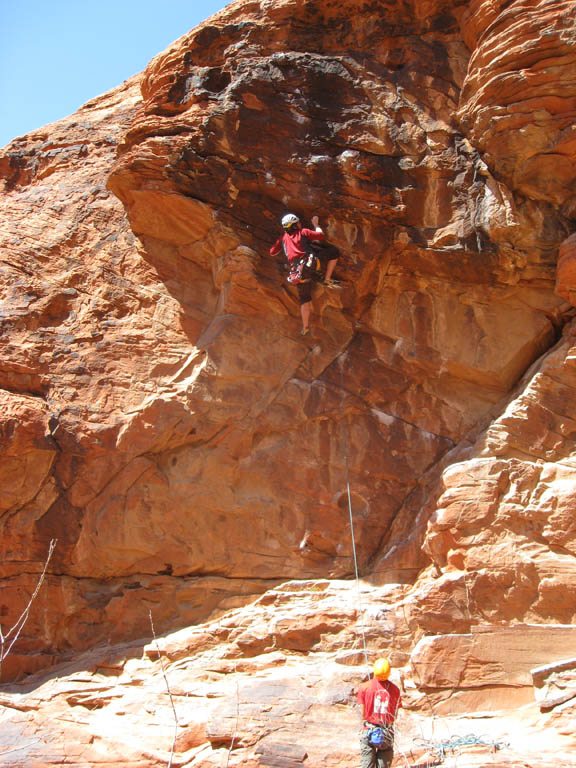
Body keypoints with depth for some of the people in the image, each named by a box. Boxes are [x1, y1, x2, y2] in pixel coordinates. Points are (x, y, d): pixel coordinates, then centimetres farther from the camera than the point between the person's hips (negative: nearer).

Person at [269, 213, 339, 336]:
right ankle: (327, 280, 9)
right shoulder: (303, 232, 9)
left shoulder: (282, 238, 18)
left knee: (305, 298, 17)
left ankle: (305, 327, 15)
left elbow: (272, 252, 23)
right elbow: (320, 235, 11)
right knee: (333, 252, 12)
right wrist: (316, 224, 28)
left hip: (296, 271, 4)